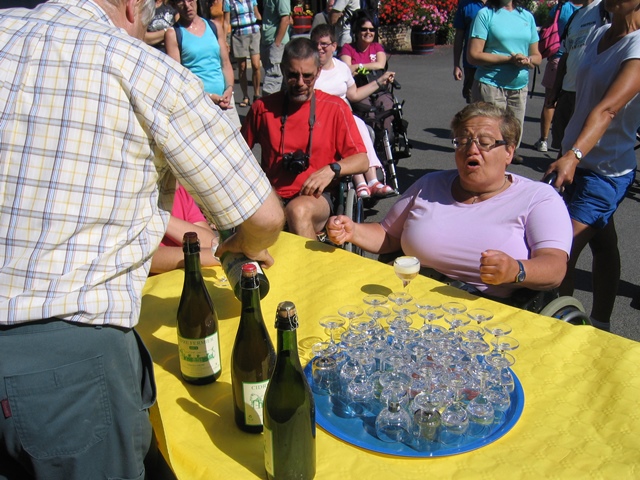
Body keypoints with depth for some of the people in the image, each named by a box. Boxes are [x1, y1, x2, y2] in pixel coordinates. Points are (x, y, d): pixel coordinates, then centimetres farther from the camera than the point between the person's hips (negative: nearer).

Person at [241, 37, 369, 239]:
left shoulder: (334, 108, 4)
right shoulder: (263, 107, 9)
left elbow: (362, 161, 2)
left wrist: (332, 169, -17)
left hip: (316, 198, -1)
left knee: (299, 210, -37)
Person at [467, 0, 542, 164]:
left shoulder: (527, 16, 14)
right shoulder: (486, 14, -1)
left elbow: (537, 56, 16)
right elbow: (473, 55, -10)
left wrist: (528, 60, -9)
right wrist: (509, 59, -15)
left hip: (520, 87, 5)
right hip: (491, 86, -5)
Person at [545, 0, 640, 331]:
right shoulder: (598, 35, 7)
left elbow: (608, 108, -32)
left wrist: (573, 156, -44)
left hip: (606, 170, -8)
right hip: (580, 161, 8)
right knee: (602, 244, 18)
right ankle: (599, 325, 30)